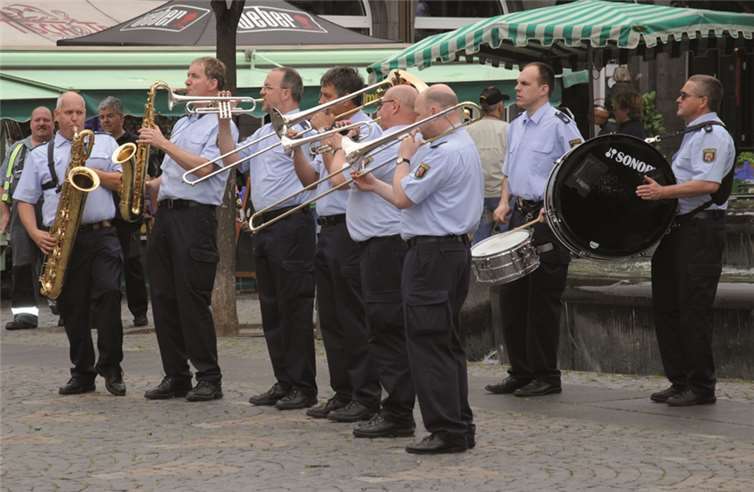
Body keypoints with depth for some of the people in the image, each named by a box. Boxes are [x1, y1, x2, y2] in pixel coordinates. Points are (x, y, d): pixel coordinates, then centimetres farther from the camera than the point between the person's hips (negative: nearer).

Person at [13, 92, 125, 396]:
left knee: (108, 292, -18)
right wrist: (36, 233, -6)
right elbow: (24, 200, 10)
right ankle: (82, 373, 13)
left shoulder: (105, 143, 16)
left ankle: (110, 367, -10)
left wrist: (91, 171, -8)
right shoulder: (40, 155, 15)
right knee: (72, 307, 3)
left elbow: (124, 182, 4)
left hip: (101, 236, -1)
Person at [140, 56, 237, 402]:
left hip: (195, 215, -8)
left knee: (192, 299, -9)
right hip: (165, 214, 8)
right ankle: (175, 376, 11)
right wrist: (148, 185, 8)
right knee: (163, 298, 5)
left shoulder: (220, 125, -3)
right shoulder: (181, 125, 23)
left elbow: (204, 167, -17)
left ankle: (209, 378, -2)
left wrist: (164, 144, -13)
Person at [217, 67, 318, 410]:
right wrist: (224, 124, 13)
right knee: (271, 308, 11)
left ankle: (303, 387, -2)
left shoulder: (301, 128, -9)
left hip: (291, 224, -9)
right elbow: (234, 161, 18)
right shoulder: (263, 132, 20)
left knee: (294, 308, -6)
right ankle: (283, 382, 18)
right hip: (265, 225, 10)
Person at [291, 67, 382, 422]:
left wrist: (324, 134, -10)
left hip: (350, 231, -9)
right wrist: (296, 147, 5)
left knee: (355, 320, -6)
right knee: (331, 320, 12)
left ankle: (365, 398, -2)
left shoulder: (364, 129, -9)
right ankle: (342, 393, 18)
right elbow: (310, 179, 19)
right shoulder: (334, 129, 18)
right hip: (327, 230, 9)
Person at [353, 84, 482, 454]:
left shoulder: (445, 153, -18)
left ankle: (446, 430, -7)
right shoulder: (462, 145, 17)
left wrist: (404, 159, -2)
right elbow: (415, 200, 20)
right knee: (447, 343, 14)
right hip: (453, 249, 11)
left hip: (433, 254, -11)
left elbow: (403, 198, -18)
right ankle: (460, 427, 17)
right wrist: (374, 185, 20)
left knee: (429, 344, -8)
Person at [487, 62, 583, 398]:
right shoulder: (516, 126, 15)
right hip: (520, 216, 8)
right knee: (511, 295, 9)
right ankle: (520, 372, 17)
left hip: (548, 218, -8)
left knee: (543, 300, -3)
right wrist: (505, 202, 10)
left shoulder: (559, 124, -10)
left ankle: (546, 376, 5)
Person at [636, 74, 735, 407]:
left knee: (693, 310, -7)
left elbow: (708, 183, -25)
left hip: (700, 231, -10)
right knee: (666, 305, 10)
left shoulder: (712, 135, -11)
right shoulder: (693, 134, 22)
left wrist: (663, 192, -25)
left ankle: (701, 387, 0)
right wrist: (656, 188, 19)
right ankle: (680, 381, 17)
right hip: (678, 229, 10)